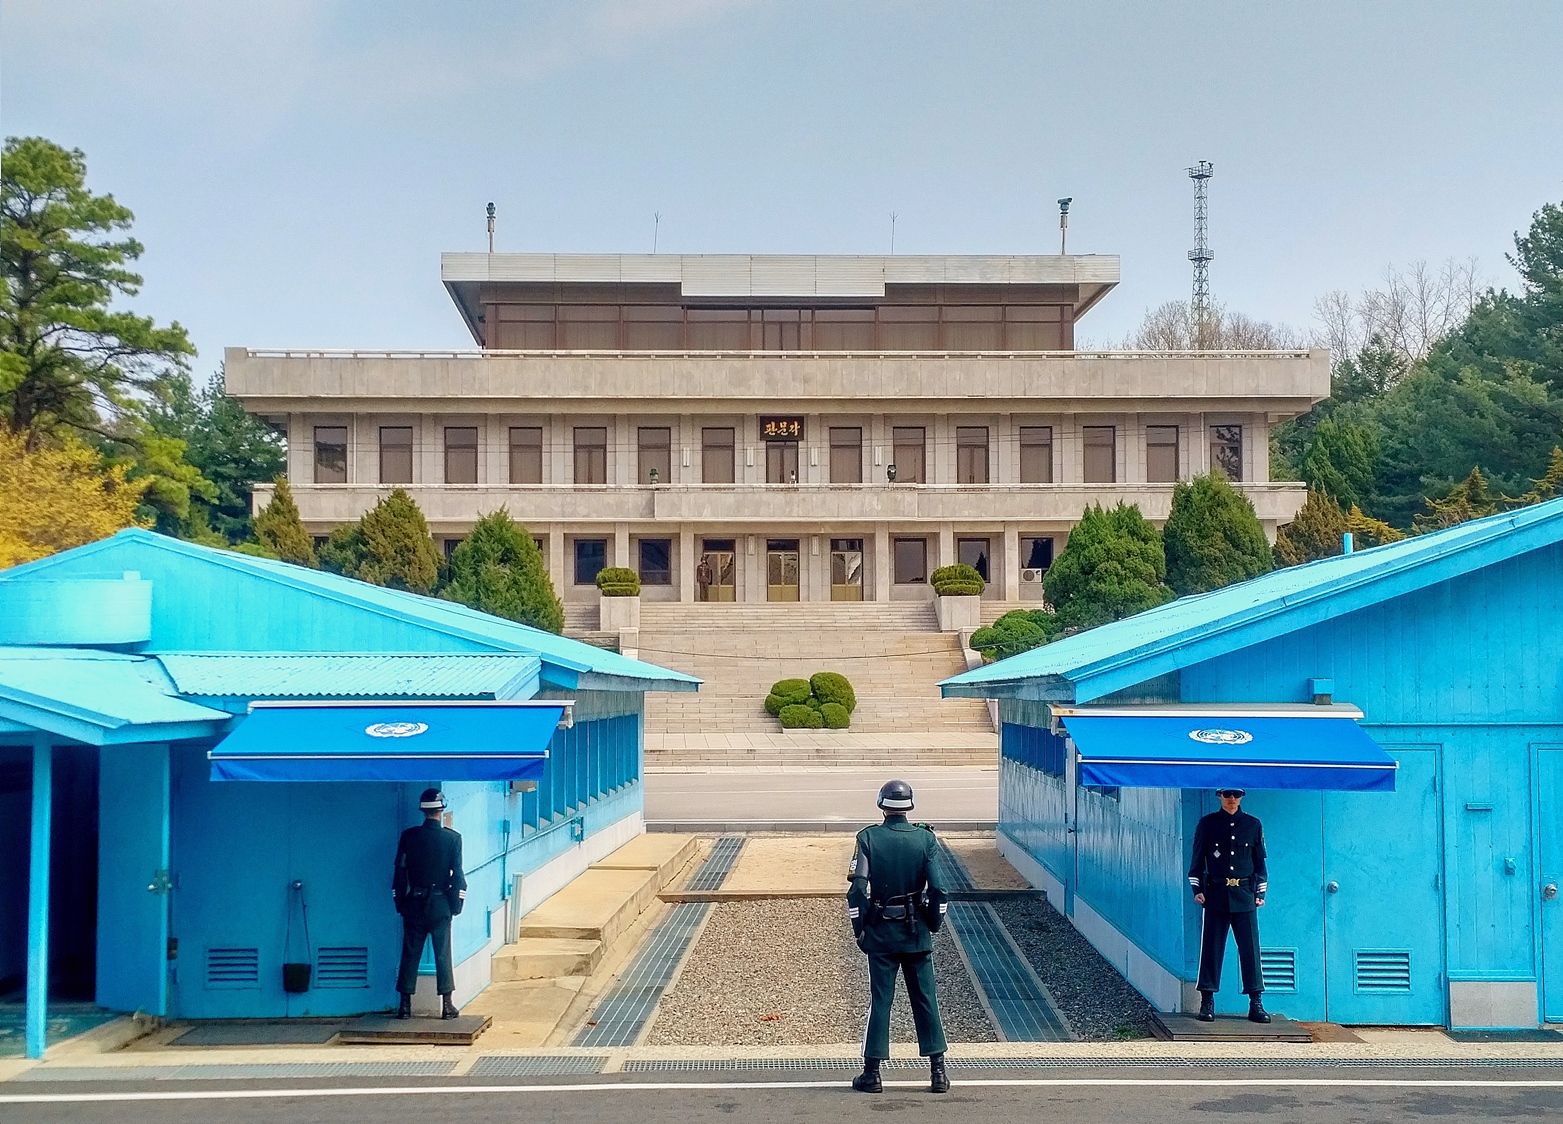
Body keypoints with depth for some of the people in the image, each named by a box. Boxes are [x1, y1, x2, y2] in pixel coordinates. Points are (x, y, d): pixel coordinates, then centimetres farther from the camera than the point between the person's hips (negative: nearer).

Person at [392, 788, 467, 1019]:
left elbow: (399, 871, 1)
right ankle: (447, 1005, 4)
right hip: (441, 905, -1)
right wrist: (456, 904, 3)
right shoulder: (452, 838, -7)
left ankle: (405, 1005, 8)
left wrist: (400, 902, 10)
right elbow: (457, 875, -7)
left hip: (414, 904, 1)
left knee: (410, 954, 7)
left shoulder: (409, 836, -3)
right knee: (443, 954, 4)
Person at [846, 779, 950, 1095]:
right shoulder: (925, 838, -4)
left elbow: (858, 888, -9)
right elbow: (938, 888, -7)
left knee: (879, 1000, 5)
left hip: (880, 932, -1)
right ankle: (938, 1071, 9)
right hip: (917, 933, 1)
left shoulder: (868, 838, -7)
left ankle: (872, 1073, 8)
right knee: (926, 999, 7)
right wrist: (933, 924, 6)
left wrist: (858, 927, 2)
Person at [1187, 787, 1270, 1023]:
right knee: (1212, 948, 0)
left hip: (1245, 895, 1)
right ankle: (1207, 1003, 5)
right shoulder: (1207, 824, 5)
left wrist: (1260, 892, 8)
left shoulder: (1254, 825, 9)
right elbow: (1198, 859, 7)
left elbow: (1260, 861, 13)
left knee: (1251, 948, -1)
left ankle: (1256, 1004, 3)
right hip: (1216, 894, -1)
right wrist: (1197, 889, 0)